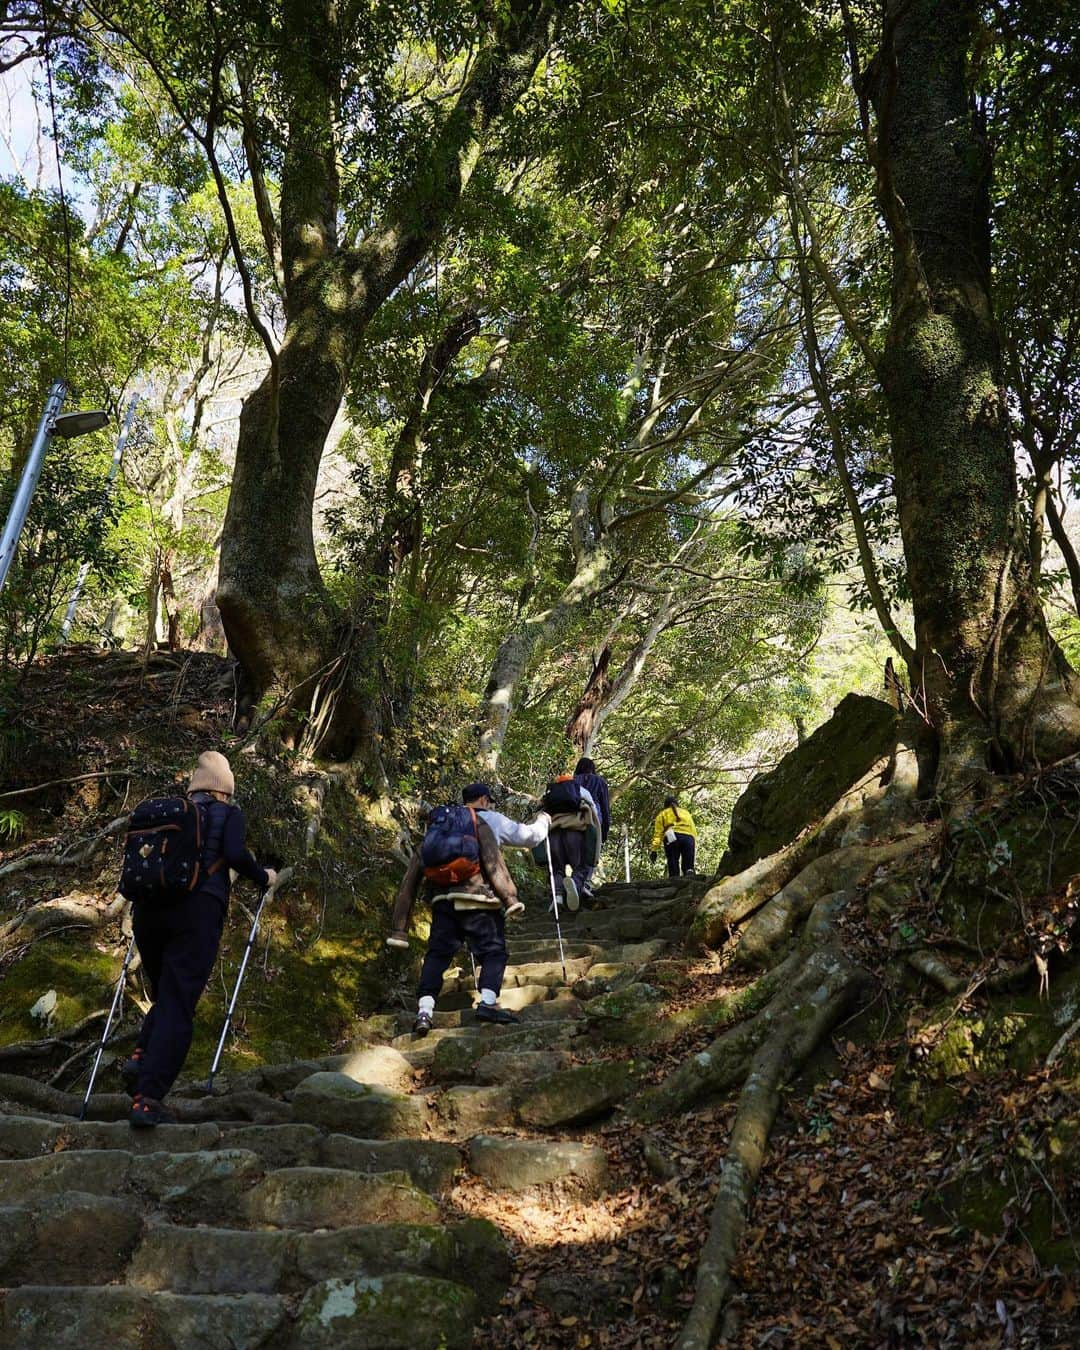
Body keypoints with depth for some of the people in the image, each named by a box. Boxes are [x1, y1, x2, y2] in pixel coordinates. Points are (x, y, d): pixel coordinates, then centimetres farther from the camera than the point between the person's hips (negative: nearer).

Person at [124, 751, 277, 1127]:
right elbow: (235, 855, -8)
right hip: (197, 911, -5)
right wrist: (264, 877, 9)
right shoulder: (228, 814, 9)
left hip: (149, 909, 5)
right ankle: (147, 1099, -13)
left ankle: (140, 1058, -2)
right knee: (177, 1006, -4)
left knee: (165, 997, 22)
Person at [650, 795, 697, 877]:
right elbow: (693, 829, 20)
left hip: (672, 837, -2)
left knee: (673, 866, -3)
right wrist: (694, 844, 14)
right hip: (688, 837, 2)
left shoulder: (662, 814, 24)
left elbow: (658, 832, 11)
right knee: (688, 866, 2)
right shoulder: (686, 812, 34)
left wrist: (654, 849, 4)